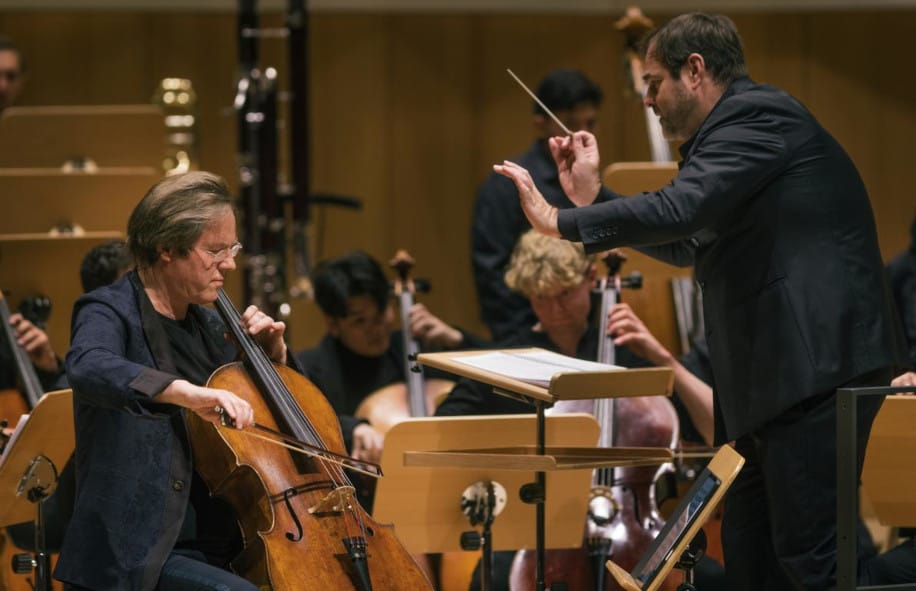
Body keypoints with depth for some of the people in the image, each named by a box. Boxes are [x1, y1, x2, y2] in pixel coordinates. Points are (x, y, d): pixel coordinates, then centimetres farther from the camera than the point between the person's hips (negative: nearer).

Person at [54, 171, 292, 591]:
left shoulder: (206, 325, 15)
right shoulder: (110, 311, -8)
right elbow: (88, 368, -34)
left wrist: (274, 355, 9)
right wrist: (187, 392, -47)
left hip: (220, 548, 8)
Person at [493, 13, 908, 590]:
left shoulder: (756, 114, -9)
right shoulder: (746, 124, 23)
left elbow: (678, 211, -22)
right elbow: (688, 244, 26)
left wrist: (562, 220, -14)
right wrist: (592, 196, 20)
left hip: (818, 364, -11)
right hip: (785, 373, 11)